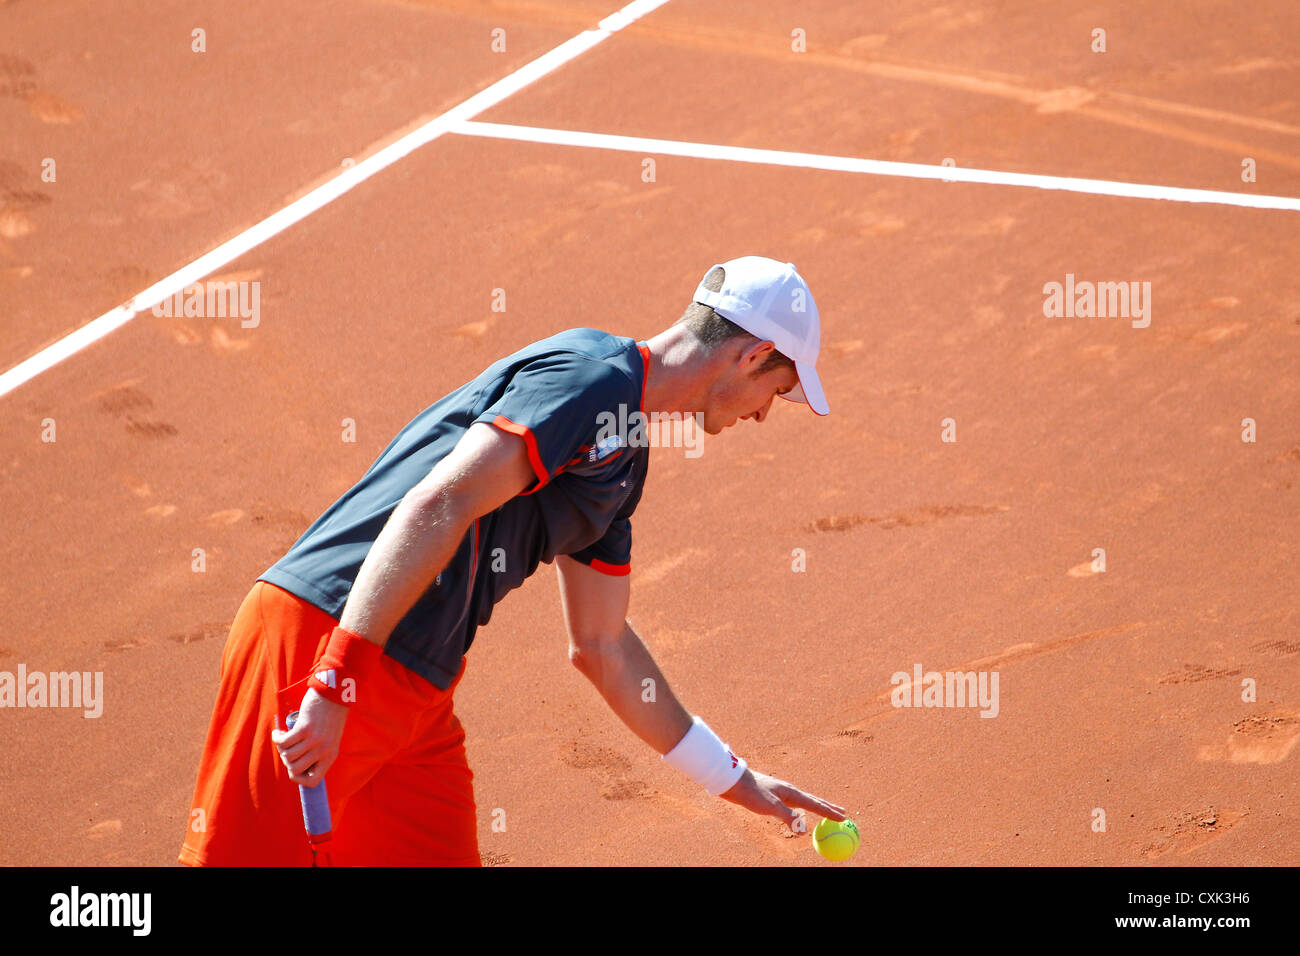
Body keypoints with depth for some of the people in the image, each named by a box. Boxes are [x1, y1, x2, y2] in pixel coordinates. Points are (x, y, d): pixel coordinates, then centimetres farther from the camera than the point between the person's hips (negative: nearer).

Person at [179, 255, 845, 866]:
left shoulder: (621, 460, 21)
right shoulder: (593, 376, -10)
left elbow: (603, 647, 30)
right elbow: (439, 506, -22)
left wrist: (734, 779, 37)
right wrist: (338, 683, -28)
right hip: (321, 636, -10)